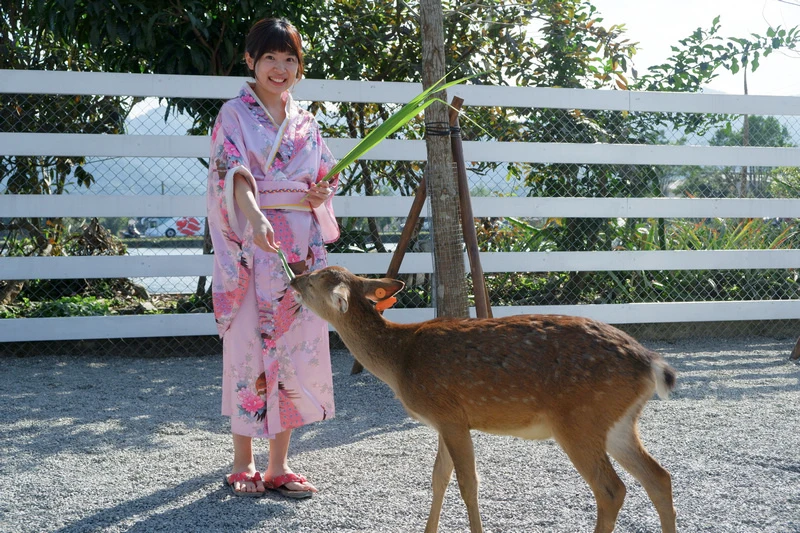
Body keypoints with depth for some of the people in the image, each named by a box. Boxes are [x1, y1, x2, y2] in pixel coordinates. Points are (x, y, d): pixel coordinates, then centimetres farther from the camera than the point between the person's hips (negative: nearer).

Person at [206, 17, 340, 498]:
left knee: (297, 348, 3)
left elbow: (326, 178, 21)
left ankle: (279, 466, 12)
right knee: (249, 347, -2)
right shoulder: (235, 115, -2)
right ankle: (243, 465, 10)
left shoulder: (305, 121, 15)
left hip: (302, 248, 5)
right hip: (252, 244, -5)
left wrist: (324, 192, -2)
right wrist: (257, 218, -35)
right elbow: (235, 174, -18)